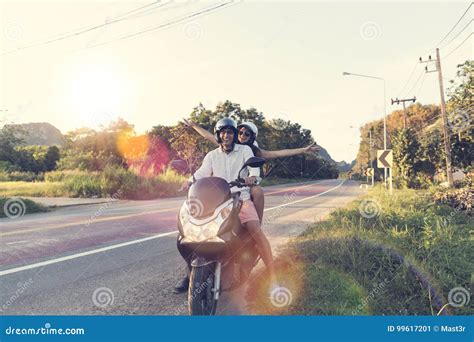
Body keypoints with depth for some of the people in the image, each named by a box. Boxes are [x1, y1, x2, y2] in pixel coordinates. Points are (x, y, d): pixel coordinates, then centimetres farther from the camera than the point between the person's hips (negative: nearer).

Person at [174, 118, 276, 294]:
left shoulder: (244, 150, 8)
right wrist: (189, 181, -21)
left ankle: (273, 279, -20)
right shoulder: (212, 155, 16)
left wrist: (252, 176, -33)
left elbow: (253, 164, -10)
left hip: (241, 198, -3)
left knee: (256, 230, -26)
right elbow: (202, 172, 0)